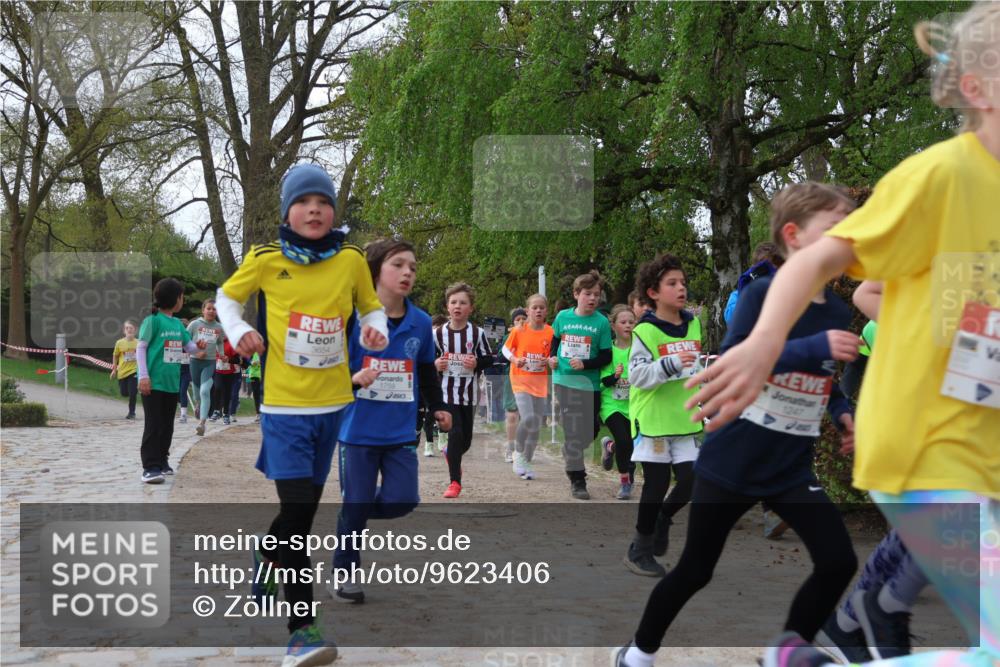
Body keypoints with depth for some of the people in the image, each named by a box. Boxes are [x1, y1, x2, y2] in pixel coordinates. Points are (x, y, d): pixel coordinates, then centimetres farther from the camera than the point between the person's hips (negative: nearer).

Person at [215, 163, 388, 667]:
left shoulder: (351, 260, -2)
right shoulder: (265, 259, -6)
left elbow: (371, 308, 13)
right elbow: (227, 296, 11)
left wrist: (376, 333, -9)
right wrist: (239, 331, -9)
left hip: (331, 404, 4)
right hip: (284, 404, -3)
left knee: (305, 505, 16)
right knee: (297, 511, -14)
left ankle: (266, 557, 48)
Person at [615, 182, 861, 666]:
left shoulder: (838, 313, 5)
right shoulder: (763, 293, -14)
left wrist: (843, 413, 3)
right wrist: (814, 347, -33)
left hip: (792, 467, 5)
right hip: (731, 461, -5)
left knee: (839, 562, -6)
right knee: (695, 570, 7)